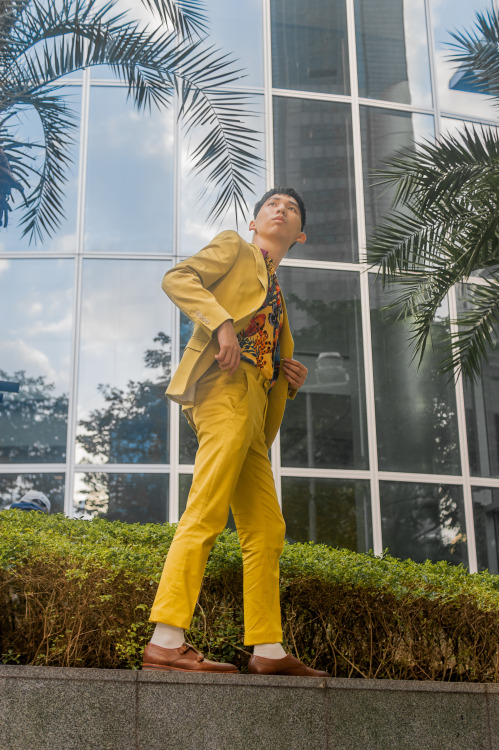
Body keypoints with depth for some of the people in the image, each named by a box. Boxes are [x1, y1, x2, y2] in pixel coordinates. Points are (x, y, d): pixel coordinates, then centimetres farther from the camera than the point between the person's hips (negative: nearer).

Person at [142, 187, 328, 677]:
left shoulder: (277, 294, 35)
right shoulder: (233, 247, 15)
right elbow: (177, 278, -2)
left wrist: (290, 379, 12)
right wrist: (221, 323, -17)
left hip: (254, 398, 9)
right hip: (227, 385, -9)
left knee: (266, 531, 3)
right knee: (206, 515, -19)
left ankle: (268, 650, 3)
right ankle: (165, 642, -24)